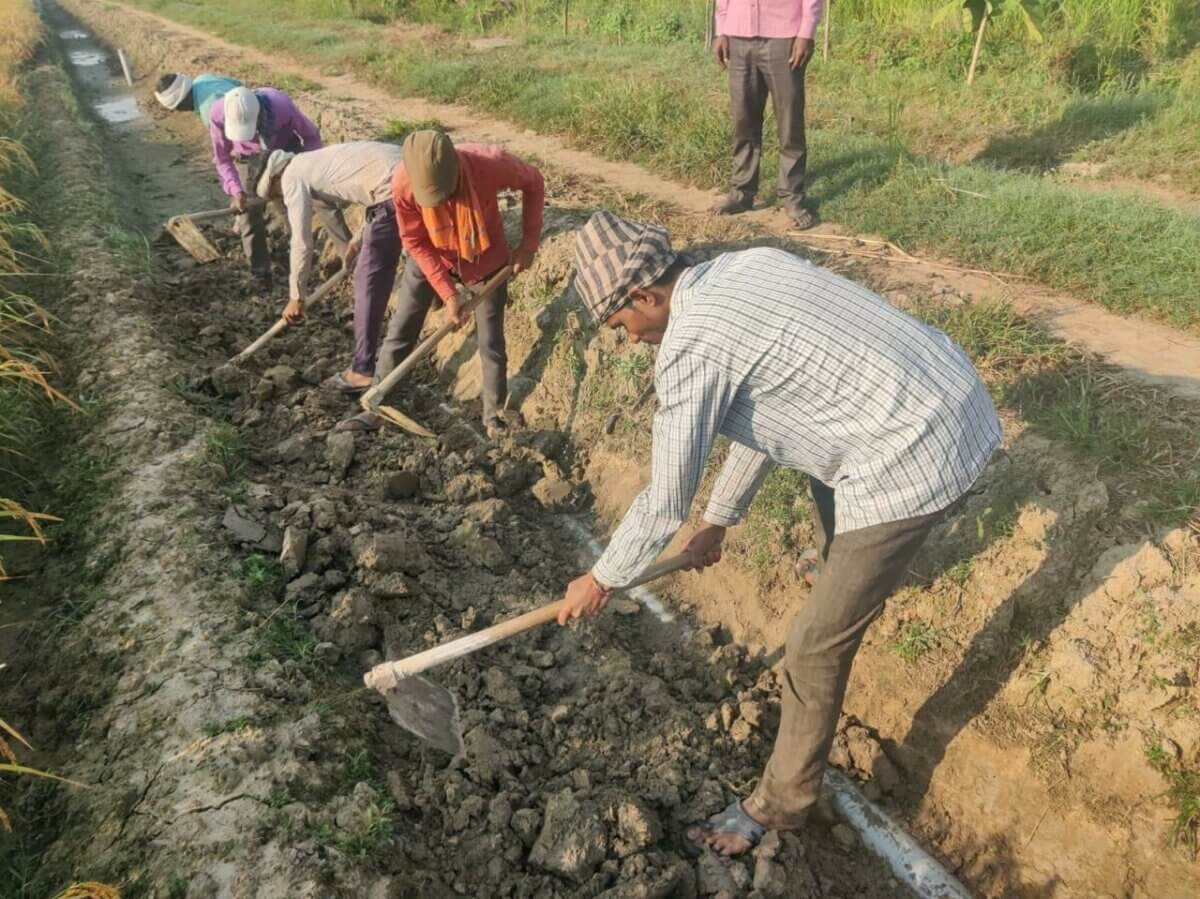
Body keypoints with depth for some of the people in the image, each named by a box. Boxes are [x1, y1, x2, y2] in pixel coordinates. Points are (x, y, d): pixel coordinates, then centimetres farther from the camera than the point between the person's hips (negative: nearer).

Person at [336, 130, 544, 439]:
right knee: (400, 331, 3)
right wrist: (448, 293, -21)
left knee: (491, 342, 3)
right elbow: (414, 243, -18)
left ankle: (495, 417, 20)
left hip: (486, 258, -1)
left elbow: (533, 183, -14)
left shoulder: (492, 163, -35)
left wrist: (529, 243, -16)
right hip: (430, 256, 1)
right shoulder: (403, 184, -31)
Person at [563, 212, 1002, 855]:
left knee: (817, 644, 3)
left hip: (916, 459, -9)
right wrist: (719, 520, 25)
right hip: (954, 395, 10)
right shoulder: (746, 267, 9)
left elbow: (666, 502, -10)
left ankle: (781, 802, 23)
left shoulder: (691, 349, -18)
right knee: (827, 475, 37)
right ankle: (850, 578, 64)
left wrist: (602, 579, 7)